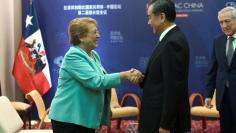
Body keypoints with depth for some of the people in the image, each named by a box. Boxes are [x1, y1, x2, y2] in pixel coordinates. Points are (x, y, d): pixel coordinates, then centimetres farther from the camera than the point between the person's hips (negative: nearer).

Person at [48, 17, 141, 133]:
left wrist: (128, 76, -4)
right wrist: (124, 75, -22)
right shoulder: (73, 56, -17)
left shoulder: (94, 55, 9)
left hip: (87, 117, 8)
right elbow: (95, 81, -25)